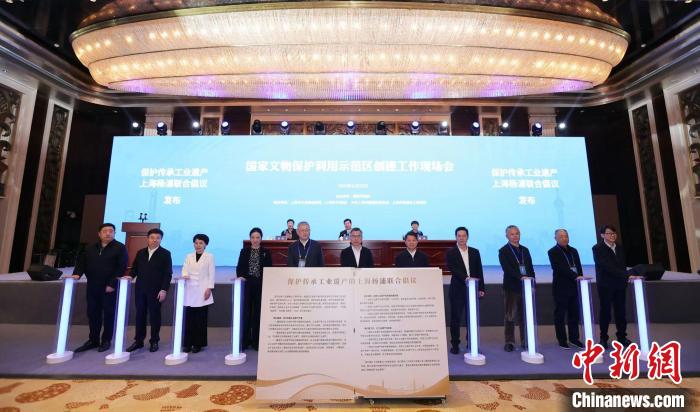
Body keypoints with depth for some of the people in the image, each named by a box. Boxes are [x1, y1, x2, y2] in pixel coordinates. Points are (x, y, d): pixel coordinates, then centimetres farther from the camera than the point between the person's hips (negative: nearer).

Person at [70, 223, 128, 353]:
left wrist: (112, 284, -16)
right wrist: (77, 273, -7)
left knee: (108, 314, 4)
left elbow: (122, 267, -12)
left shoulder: (120, 248, -5)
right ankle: (93, 340, 25)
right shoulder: (90, 248, 14)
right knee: (93, 313, 11)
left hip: (109, 288, -5)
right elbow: (82, 262, 14)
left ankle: (106, 340, 16)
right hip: (92, 287, 5)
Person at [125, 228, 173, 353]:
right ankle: (138, 341, 20)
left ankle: (154, 342, 15)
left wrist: (164, 290, -13)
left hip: (155, 290, -4)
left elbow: (168, 273, -7)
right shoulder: (140, 253, 11)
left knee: (154, 315, 4)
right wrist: (130, 276, -7)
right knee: (140, 315, 9)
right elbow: (135, 268, 16)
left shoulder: (165, 253, -3)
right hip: (140, 289, 4)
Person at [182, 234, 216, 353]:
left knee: (200, 319, 1)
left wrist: (209, 288, -9)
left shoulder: (209, 257, 1)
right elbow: (184, 270, 4)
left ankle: (198, 344, 13)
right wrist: (184, 276, -18)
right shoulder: (189, 257, 12)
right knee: (189, 318, 3)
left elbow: (212, 274, -2)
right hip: (190, 291, 3)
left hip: (202, 292, -3)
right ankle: (187, 343, 15)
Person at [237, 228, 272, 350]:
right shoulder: (244, 251, 7)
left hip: (260, 286, 0)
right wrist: (240, 276, -13)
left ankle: (256, 341, 16)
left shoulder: (266, 252, 4)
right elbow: (239, 267, 5)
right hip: (246, 285, 1)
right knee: (246, 312, 2)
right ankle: (244, 341, 15)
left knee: (258, 313, 4)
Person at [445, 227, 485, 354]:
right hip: (457, 289, -3)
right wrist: (465, 277, -28)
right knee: (455, 318, 3)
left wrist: (481, 288, 5)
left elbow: (479, 271, 10)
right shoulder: (450, 252, -1)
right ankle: (455, 344, 13)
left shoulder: (475, 252, 10)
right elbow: (452, 268, -14)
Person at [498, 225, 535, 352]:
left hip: (525, 287, 5)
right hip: (511, 288, -5)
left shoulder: (525, 250, 14)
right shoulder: (503, 251, -4)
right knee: (510, 316, 2)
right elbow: (507, 269, -16)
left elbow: (531, 268, 14)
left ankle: (525, 341, 21)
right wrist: (521, 277, -28)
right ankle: (509, 342, 11)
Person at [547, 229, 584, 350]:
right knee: (560, 314, 2)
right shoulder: (553, 252, -6)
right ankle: (562, 340, 10)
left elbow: (579, 267, 13)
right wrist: (576, 277, -25)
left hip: (574, 286, 6)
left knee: (574, 313, 10)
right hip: (561, 287, -5)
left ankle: (574, 338, 22)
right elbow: (560, 268, -17)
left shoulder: (573, 251, 14)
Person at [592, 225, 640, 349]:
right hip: (605, 285, -5)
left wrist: (626, 277, 0)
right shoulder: (598, 248, -12)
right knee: (605, 311, 2)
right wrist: (627, 275, -24)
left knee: (621, 311, 9)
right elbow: (607, 266, -20)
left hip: (620, 284, 5)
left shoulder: (620, 248, 10)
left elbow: (623, 265, 14)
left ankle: (622, 337, 23)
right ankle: (603, 338, 12)